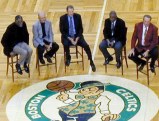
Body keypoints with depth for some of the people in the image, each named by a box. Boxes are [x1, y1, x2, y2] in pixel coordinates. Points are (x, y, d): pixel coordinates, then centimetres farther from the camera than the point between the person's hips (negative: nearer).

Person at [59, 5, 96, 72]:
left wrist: (77, 38, -13)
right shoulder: (62, 18, -7)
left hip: (77, 36, 1)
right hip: (67, 37, -1)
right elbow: (62, 31, -7)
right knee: (66, 44, -34)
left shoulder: (78, 16, -4)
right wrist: (70, 39, -17)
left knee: (86, 46, -21)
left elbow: (81, 29, 0)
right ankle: (68, 58, -4)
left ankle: (91, 62, -9)